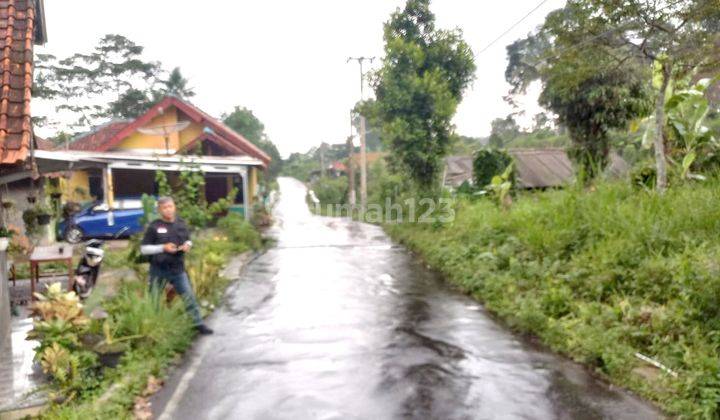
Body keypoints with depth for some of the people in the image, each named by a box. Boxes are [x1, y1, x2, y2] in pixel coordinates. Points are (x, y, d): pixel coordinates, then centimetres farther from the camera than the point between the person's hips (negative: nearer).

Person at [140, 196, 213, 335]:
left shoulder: (181, 224, 2)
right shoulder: (154, 227, -9)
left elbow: (188, 240, 18)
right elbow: (143, 249, -8)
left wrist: (188, 245, -6)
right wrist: (163, 248, -20)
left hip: (178, 269, 3)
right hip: (159, 270, -2)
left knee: (189, 296, 3)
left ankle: (198, 324, 14)